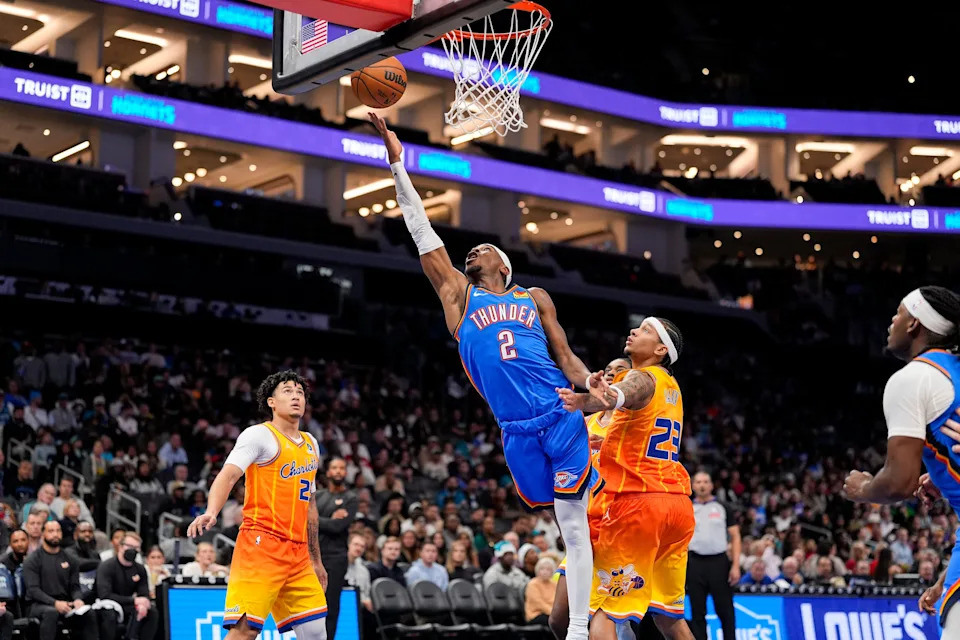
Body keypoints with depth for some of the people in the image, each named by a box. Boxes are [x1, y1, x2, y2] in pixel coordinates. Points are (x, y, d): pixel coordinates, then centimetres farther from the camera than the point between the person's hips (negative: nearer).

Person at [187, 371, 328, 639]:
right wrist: (211, 512, -37)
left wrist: (316, 559, 27)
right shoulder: (260, 435, -3)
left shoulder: (311, 444, 20)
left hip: (298, 552, 7)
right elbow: (228, 474, -18)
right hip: (262, 544, -7)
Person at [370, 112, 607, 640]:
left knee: (572, 522, -5)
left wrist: (591, 385, -9)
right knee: (564, 523, 3)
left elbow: (565, 357, 13)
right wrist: (397, 163, 7)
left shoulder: (534, 297, 15)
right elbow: (423, 233, 10)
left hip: (560, 415, -1)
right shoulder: (459, 295, 14)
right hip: (516, 429, 1)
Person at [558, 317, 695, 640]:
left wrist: (582, 402, -52)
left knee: (601, 608, -6)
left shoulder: (641, 378, -7)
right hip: (678, 504, 8)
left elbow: (618, 396, -33)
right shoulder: (670, 386, 19)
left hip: (638, 500, -8)